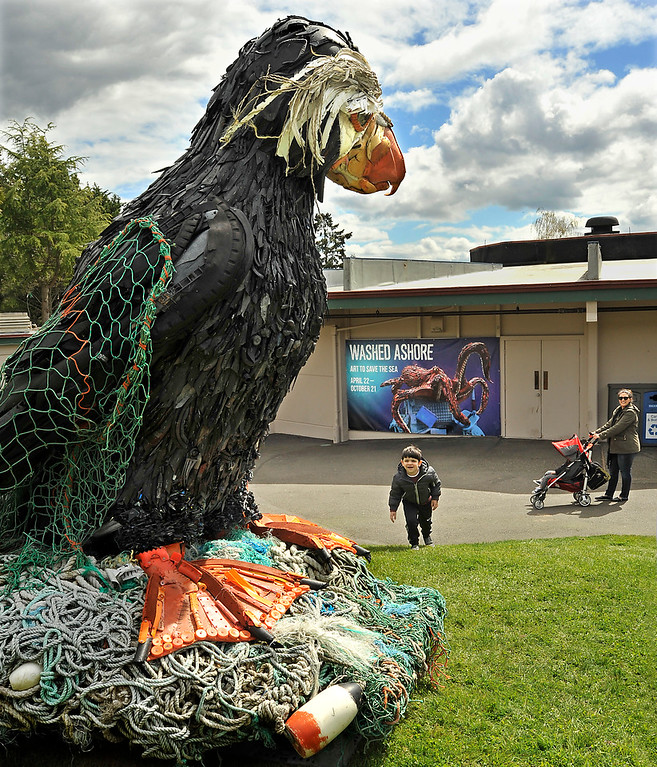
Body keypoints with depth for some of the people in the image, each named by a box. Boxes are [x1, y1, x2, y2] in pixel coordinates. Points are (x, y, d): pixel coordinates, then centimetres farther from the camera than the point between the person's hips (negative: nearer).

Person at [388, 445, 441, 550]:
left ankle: (427, 536, 53)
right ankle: (414, 543, 9)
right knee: (411, 521, -17)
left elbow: (436, 484, -7)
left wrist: (435, 498, -5)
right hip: (409, 503, -1)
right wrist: (393, 509, -10)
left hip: (426, 502, 1)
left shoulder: (429, 473, -30)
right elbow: (395, 493, -12)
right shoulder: (398, 478, -29)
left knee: (426, 521, 19)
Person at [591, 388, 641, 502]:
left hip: (626, 447, -9)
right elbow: (609, 424, 16)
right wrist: (596, 432, 3)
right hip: (616, 447, 9)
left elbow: (618, 428, -20)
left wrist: (601, 436, -20)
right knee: (613, 471, 12)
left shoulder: (631, 413, -14)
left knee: (625, 472, 2)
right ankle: (609, 494, 19)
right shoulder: (618, 410, 15)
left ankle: (624, 496, 12)